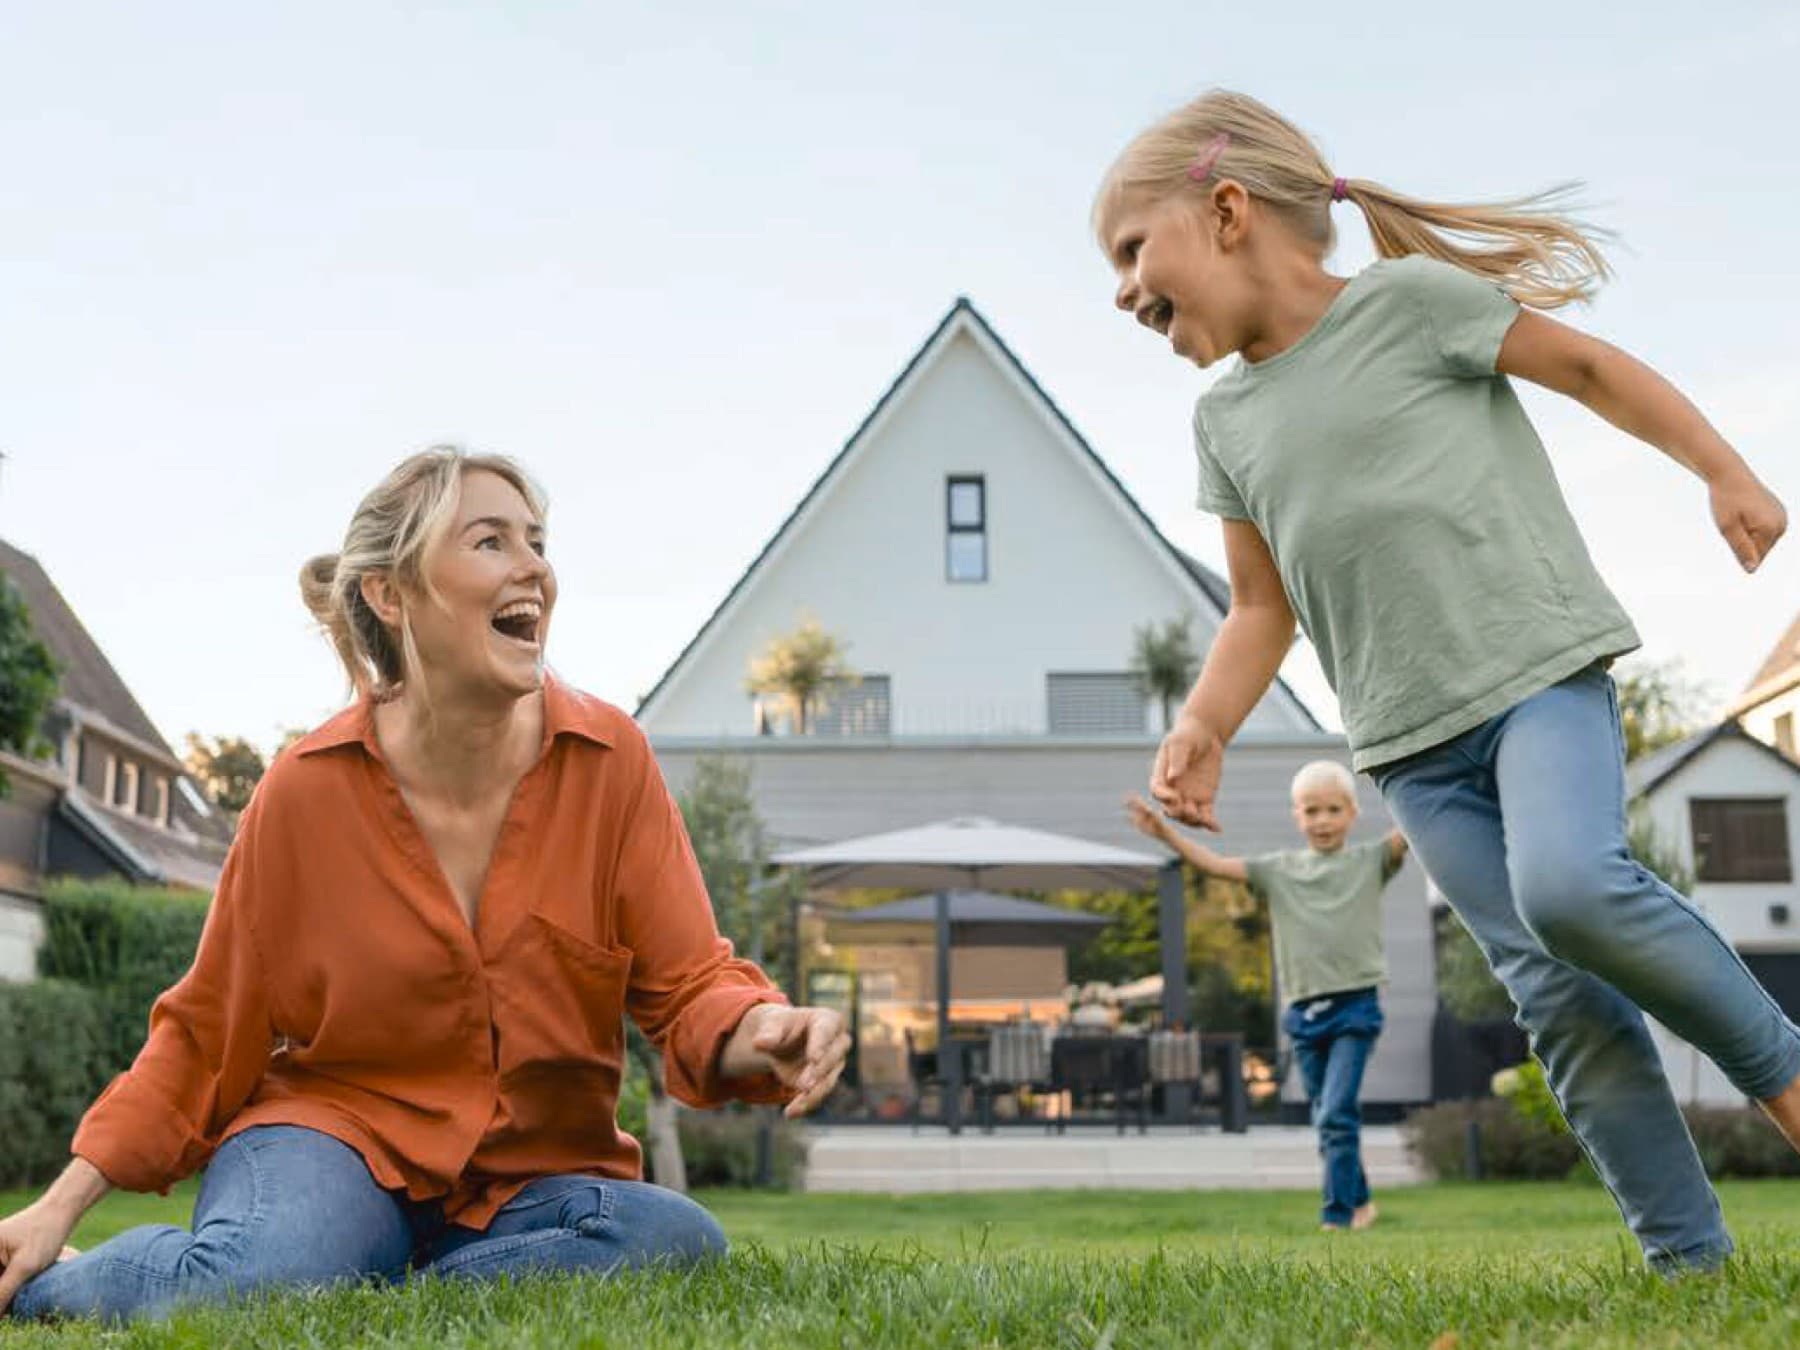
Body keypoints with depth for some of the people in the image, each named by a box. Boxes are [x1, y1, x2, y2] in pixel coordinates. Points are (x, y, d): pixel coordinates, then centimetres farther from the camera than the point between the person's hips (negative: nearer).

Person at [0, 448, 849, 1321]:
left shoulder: (610, 760, -8)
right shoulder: (307, 788, -9)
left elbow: (687, 985, -7)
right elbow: (205, 1035, 2)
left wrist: (757, 1031, -31)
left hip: (535, 1173, 2)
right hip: (339, 1126, -2)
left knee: (679, 1242, -30)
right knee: (253, 1277, -35)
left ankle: (352, 1294, -11)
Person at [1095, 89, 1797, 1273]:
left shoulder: (1408, 297, -4)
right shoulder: (1227, 417, 12)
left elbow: (1591, 367, 5)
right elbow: (1264, 606, 17)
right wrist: (1203, 729, 4)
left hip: (1539, 665, -4)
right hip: (1413, 741, 4)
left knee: (1569, 885, -29)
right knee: (1554, 993, -4)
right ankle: (1691, 1256, 2)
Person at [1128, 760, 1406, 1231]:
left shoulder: (1369, 860, 3)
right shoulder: (1279, 869, 9)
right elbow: (1216, 864, 3)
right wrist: (1164, 832, -7)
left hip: (1355, 1005, -4)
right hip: (1302, 1011, 4)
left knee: (1337, 1114, -14)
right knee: (1326, 1119, 13)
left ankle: (1338, 1214, -7)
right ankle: (1358, 1199, 31)